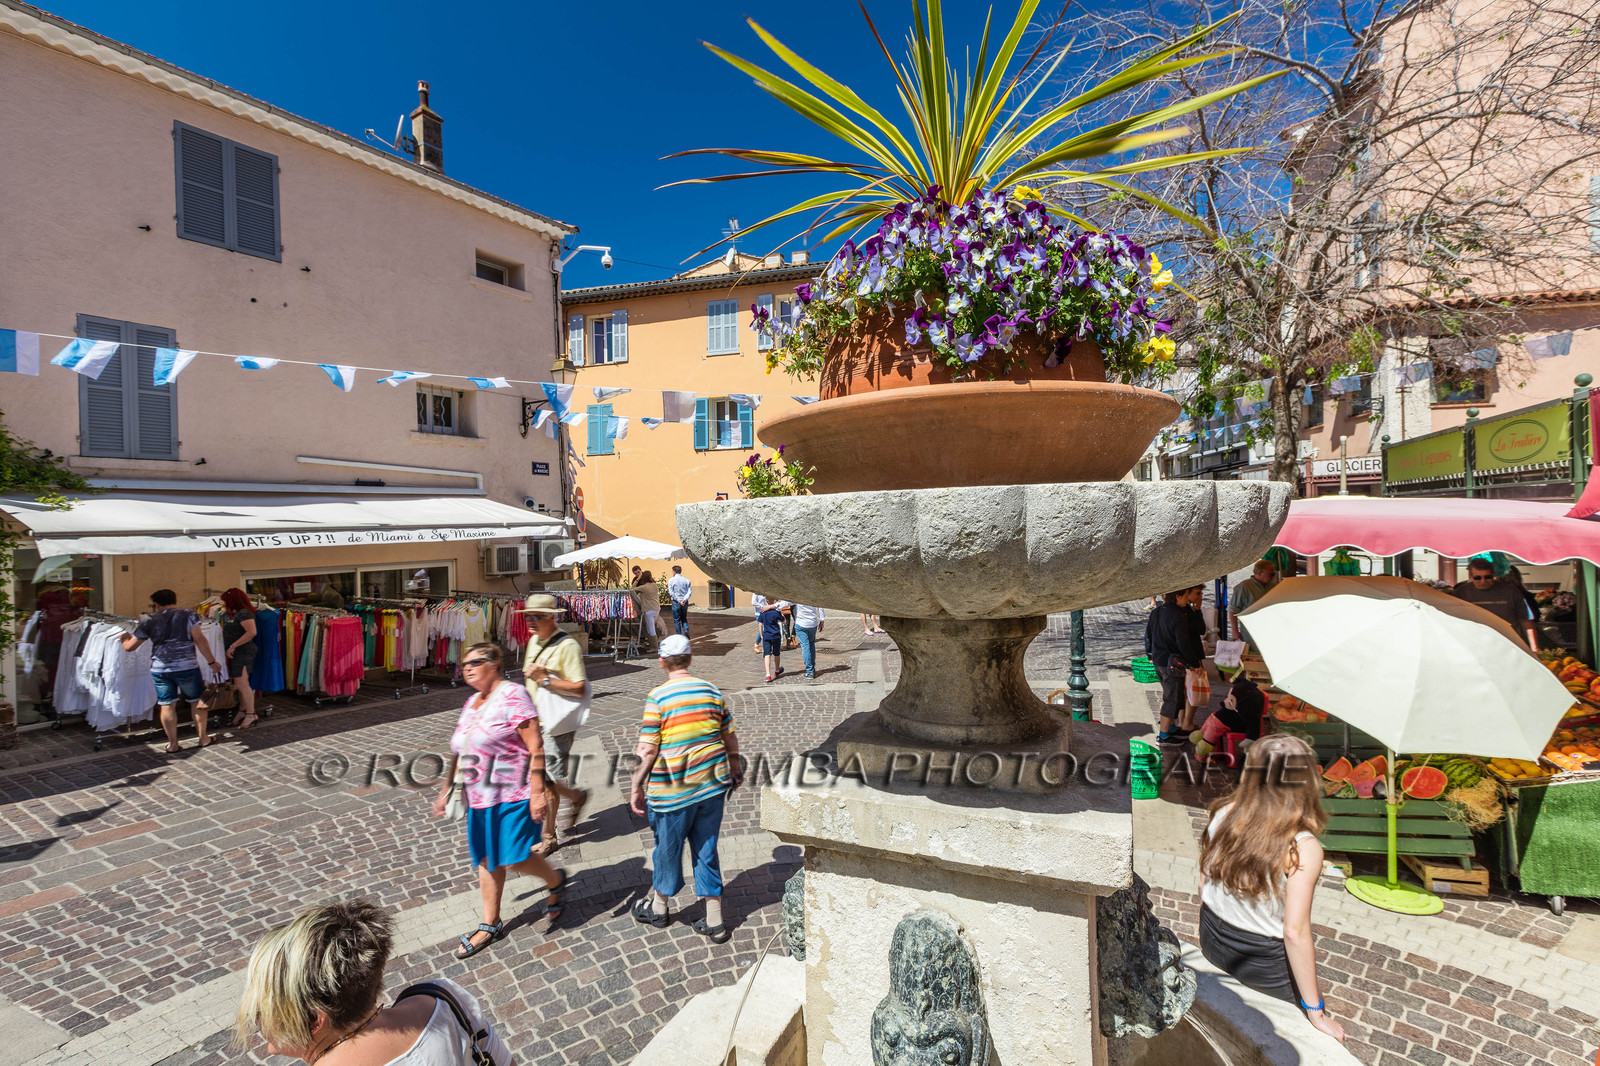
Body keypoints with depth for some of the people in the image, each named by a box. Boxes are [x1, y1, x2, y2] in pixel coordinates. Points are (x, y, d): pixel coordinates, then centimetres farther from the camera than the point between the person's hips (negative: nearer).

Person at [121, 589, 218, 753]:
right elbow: (199, 639, -10)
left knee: (167, 705, 9)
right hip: (186, 666, -2)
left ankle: (173, 744, 14)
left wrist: (125, 639, 36)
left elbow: (130, 646, 13)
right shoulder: (188, 614, -1)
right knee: (197, 702, 11)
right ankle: (203, 738, 16)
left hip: (159, 669, 2)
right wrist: (211, 662, -7)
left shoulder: (150, 621, 6)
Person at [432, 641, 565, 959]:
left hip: (513, 796, -8)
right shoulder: (472, 702, 11)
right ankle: (490, 925, 32)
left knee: (515, 859, -8)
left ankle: (555, 880, 21)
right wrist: (446, 789, 21)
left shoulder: (512, 695, -15)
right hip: (480, 799, 8)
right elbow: (460, 752, 21)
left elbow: (536, 747, -19)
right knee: (487, 859, 15)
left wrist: (537, 792, -23)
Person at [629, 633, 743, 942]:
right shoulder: (711, 691, 1)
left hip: (673, 789, -4)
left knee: (668, 848, 16)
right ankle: (714, 922, 22)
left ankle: (658, 907, 39)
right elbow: (730, 737, 8)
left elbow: (647, 749, -14)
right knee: (706, 850, 15)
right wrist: (735, 767, 24)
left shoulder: (657, 697, -13)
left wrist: (637, 787, -4)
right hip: (712, 784, 4)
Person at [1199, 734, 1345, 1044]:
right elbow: (1295, 932, -22)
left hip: (1212, 946, 5)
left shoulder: (1224, 813, -12)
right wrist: (1317, 1012, -10)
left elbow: (1204, 881, 0)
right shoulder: (1303, 849, -26)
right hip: (1264, 961, -4)